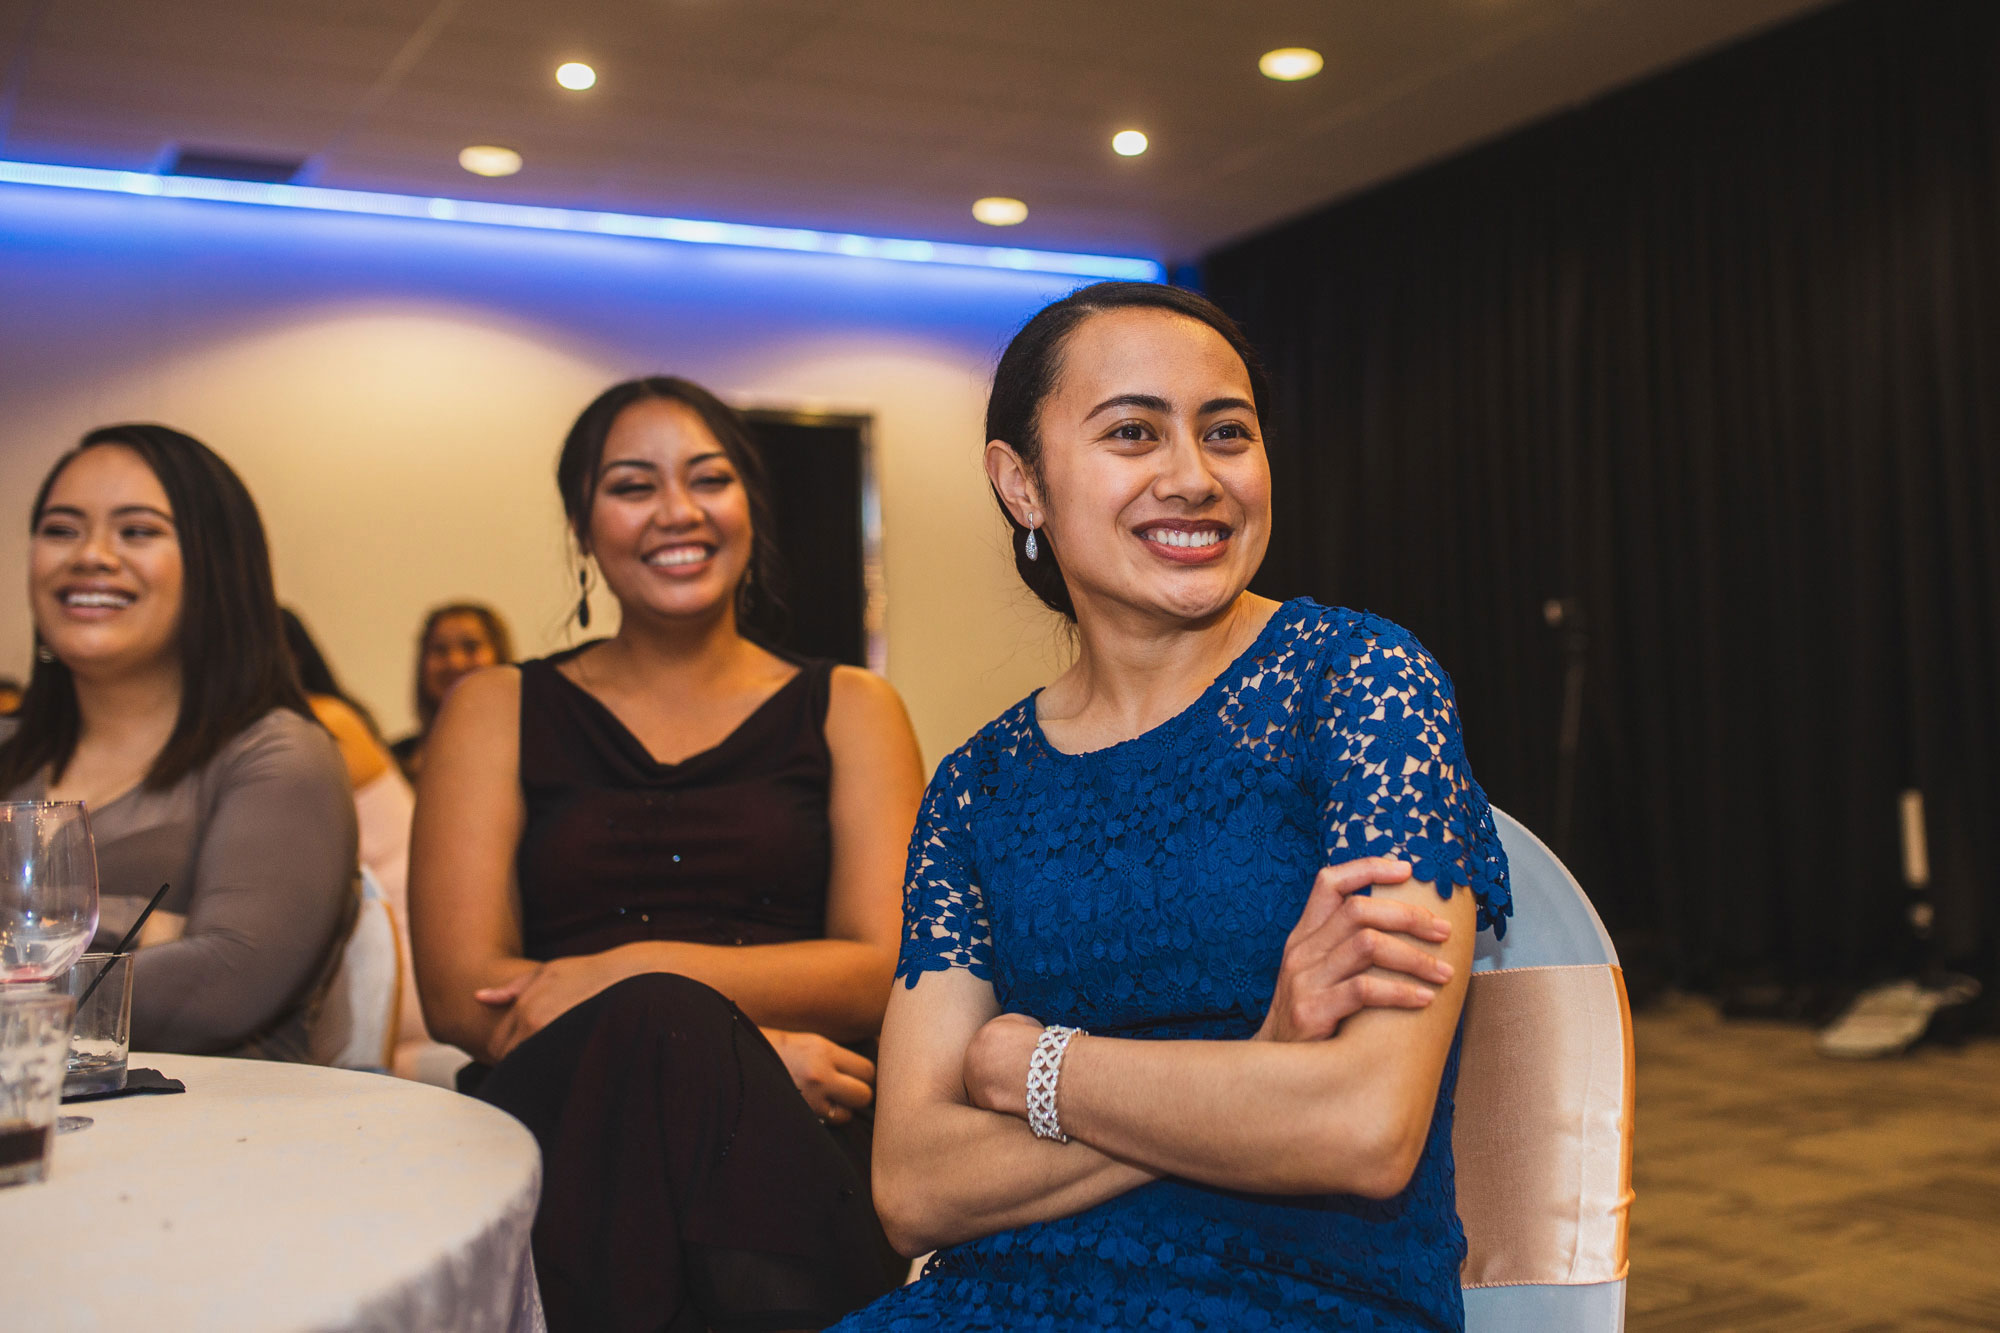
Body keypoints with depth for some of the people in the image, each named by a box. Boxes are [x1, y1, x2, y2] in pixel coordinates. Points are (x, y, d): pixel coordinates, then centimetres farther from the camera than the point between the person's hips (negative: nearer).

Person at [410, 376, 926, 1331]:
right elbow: (460, 993, 2)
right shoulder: (496, 711, 15)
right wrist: (744, 1050, -12)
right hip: (563, 1116, 0)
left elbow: (886, 972, 2)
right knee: (655, 1034, -34)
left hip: (792, 1143, 1)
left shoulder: (847, 711, 15)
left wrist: (640, 970, -14)